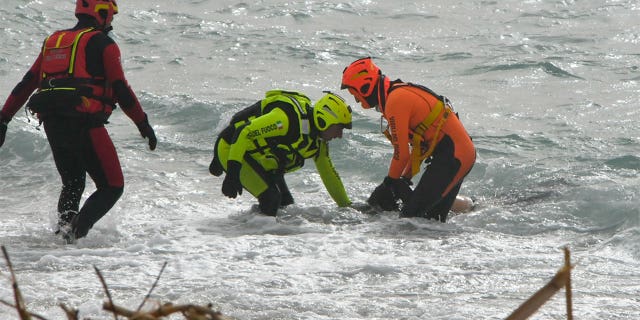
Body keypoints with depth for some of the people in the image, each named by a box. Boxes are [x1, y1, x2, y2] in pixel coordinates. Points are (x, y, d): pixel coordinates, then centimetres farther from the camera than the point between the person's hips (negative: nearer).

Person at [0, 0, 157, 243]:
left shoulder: (53, 41, 20)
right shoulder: (102, 43, 1)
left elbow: (26, 84, 19)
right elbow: (120, 89, -6)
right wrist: (143, 124, 0)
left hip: (52, 126, 7)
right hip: (84, 124, -7)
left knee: (72, 185, 24)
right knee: (112, 187, 1)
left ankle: (63, 229, 6)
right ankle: (75, 231, -20)